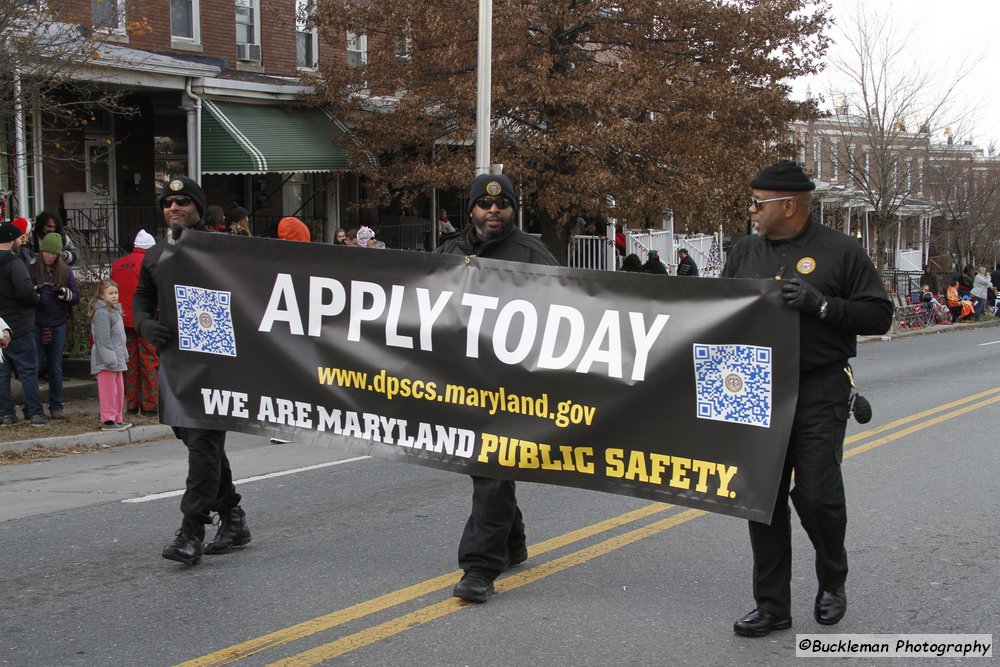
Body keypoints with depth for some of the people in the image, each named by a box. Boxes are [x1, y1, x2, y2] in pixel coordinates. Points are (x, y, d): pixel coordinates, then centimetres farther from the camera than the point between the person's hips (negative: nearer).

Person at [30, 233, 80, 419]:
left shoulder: (66, 271, 6)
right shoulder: (32, 269, 1)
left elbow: (76, 297, 5)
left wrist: (64, 293, -14)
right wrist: (34, 292, -19)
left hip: (58, 325, 2)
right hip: (36, 325, -2)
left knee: (55, 368, 7)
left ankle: (56, 406, 14)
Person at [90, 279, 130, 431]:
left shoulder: (114, 310, 17)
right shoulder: (101, 312, -14)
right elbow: (102, 338, -20)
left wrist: (124, 355, 21)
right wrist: (109, 358, -23)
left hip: (116, 358, 10)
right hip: (106, 360, -10)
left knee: (119, 389, 14)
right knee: (109, 390, -6)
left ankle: (118, 419, 22)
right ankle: (108, 420, -2)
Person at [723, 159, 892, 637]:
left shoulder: (838, 252, -3)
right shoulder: (745, 252, 11)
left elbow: (879, 315, -5)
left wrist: (820, 304, -18)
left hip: (819, 392, -5)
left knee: (817, 494, -6)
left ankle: (833, 582, 24)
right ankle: (772, 606, 16)